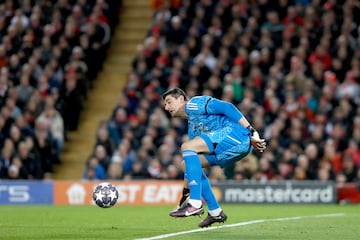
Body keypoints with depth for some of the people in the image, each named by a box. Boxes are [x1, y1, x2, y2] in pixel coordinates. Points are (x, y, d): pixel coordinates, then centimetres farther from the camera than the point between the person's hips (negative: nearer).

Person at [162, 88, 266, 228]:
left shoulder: (193, 103, 2)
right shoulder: (192, 127, 29)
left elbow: (227, 108, -9)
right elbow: (193, 161, 31)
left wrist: (251, 132, -15)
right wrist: (186, 190, 28)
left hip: (237, 133, -9)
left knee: (187, 147, -17)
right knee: (189, 163, 14)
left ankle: (195, 204, -23)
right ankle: (215, 212, 13)